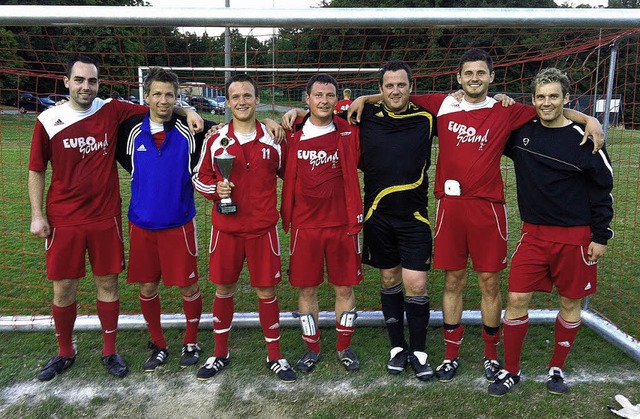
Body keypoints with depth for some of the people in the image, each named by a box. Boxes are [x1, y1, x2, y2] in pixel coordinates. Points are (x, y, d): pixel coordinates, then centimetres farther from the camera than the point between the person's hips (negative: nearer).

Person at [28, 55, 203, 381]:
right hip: (63, 220, 0)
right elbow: (36, 171, 4)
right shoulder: (48, 121, -2)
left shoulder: (112, 111, -2)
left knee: (107, 284, 8)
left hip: (105, 218, 0)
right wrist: (37, 215, -1)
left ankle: (109, 351, 25)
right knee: (63, 288, 9)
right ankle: (65, 353, 30)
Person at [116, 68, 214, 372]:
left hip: (179, 224, -2)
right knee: (147, 287, 10)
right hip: (142, 223, 2)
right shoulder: (131, 130, 0)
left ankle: (191, 343, 26)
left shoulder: (190, 131, -5)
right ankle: (158, 345, 29)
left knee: (188, 286, 5)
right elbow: (126, 162, 15)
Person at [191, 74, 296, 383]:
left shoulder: (272, 139, 1)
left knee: (267, 291, 5)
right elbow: (199, 177, 8)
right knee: (224, 289, 11)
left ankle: (275, 356, 22)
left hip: (263, 228, -1)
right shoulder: (215, 140, 1)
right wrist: (215, 189, -12)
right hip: (225, 227, 1)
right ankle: (220, 353, 29)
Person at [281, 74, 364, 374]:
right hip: (304, 225, 1)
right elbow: (283, 172, 12)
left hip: (343, 224, 0)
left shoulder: (349, 133, -1)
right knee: (307, 289, 8)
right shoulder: (292, 135, 0)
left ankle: (344, 347, 28)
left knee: (345, 288, 9)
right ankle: (312, 348, 27)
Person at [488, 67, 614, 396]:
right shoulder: (522, 133, 2)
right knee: (517, 299, -2)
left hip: (575, 236, -2)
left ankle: (556, 369, 28)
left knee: (571, 303, 9)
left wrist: (601, 236, -3)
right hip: (533, 233, 2)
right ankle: (511, 370, 14)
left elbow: (603, 189, -1)